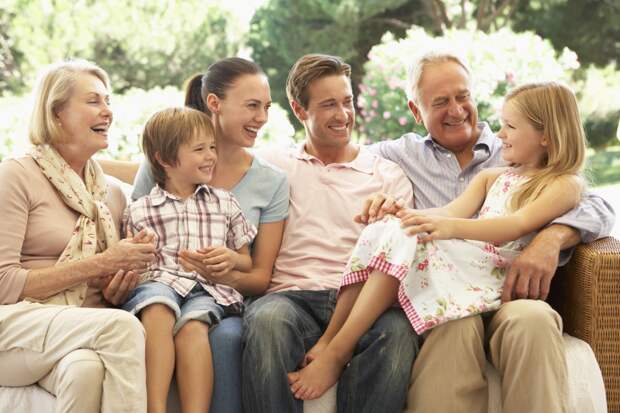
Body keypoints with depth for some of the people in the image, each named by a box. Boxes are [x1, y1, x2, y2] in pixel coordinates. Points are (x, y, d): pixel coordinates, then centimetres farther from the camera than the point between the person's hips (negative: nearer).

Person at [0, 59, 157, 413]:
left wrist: (119, 287, 0)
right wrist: (100, 264, -11)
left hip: (84, 327, 4)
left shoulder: (112, 194, 18)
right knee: (122, 326, -33)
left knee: (87, 369, -35)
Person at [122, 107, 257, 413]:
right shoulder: (140, 211, 13)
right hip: (158, 282, -1)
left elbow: (247, 263, 24)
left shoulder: (224, 203, 21)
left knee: (192, 325, -33)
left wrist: (232, 259, 2)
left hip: (208, 288, 1)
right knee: (157, 309, -37)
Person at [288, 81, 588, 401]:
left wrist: (452, 227, -30)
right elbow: (453, 211, 9)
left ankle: (337, 352, -28)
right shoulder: (490, 177, 28)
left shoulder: (565, 184, 5)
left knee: (406, 240, -29)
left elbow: (517, 225, -14)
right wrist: (403, 214, -12)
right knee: (388, 229, -21)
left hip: (488, 276, -6)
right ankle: (326, 342, -25)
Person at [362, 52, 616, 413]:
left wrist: (552, 237, -13)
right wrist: (377, 196, 2)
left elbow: (598, 209, 12)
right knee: (456, 325, -39)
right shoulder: (404, 154, 24)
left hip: (508, 295, 1)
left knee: (533, 319, -37)